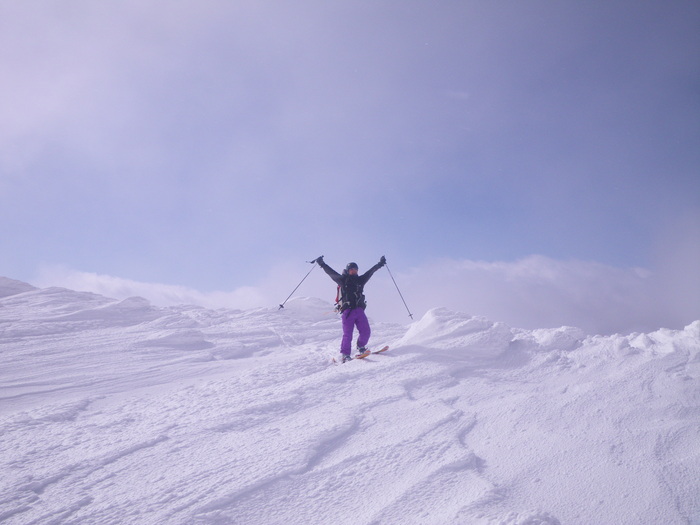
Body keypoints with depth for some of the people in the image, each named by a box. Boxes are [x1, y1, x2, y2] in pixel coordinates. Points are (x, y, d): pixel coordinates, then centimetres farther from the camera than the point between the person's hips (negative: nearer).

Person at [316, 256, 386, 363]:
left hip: (359, 310, 4)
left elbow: (370, 272, 25)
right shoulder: (342, 280, 9)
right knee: (347, 334, -10)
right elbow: (331, 272, 6)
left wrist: (380, 264, 29)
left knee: (366, 331, -6)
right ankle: (344, 354, 2)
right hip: (347, 311, -4)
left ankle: (361, 347, 21)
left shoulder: (360, 280, 19)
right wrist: (322, 264, 1)